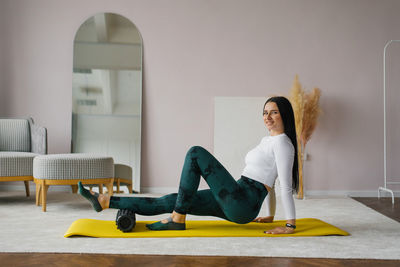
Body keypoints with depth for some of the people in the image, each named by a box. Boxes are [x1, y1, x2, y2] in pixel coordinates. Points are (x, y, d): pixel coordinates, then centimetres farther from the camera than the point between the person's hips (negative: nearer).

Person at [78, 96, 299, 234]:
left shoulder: (282, 142, -9)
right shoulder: (268, 139, 21)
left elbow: (285, 185, -14)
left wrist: (291, 225, -16)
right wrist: (271, 215, 30)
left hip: (243, 205, -9)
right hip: (235, 205, 9)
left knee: (196, 153, -12)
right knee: (169, 201, 4)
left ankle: (178, 219, -10)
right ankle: (103, 201, 8)